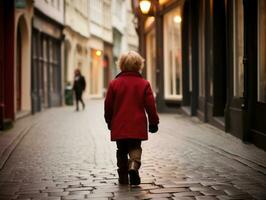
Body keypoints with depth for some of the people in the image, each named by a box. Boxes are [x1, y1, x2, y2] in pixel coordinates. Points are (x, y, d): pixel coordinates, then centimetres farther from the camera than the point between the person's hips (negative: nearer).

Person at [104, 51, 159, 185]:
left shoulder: (114, 83, -1)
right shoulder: (144, 84, -3)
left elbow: (108, 105, 4)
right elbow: (150, 105, -2)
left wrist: (109, 122, 18)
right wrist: (153, 122, 9)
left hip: (119, 126, 1)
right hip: (137, 125, -1)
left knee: (121, 151, 13)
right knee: (135, 147, 8)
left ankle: (123, 178, 15)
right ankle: (133, 166, -21)